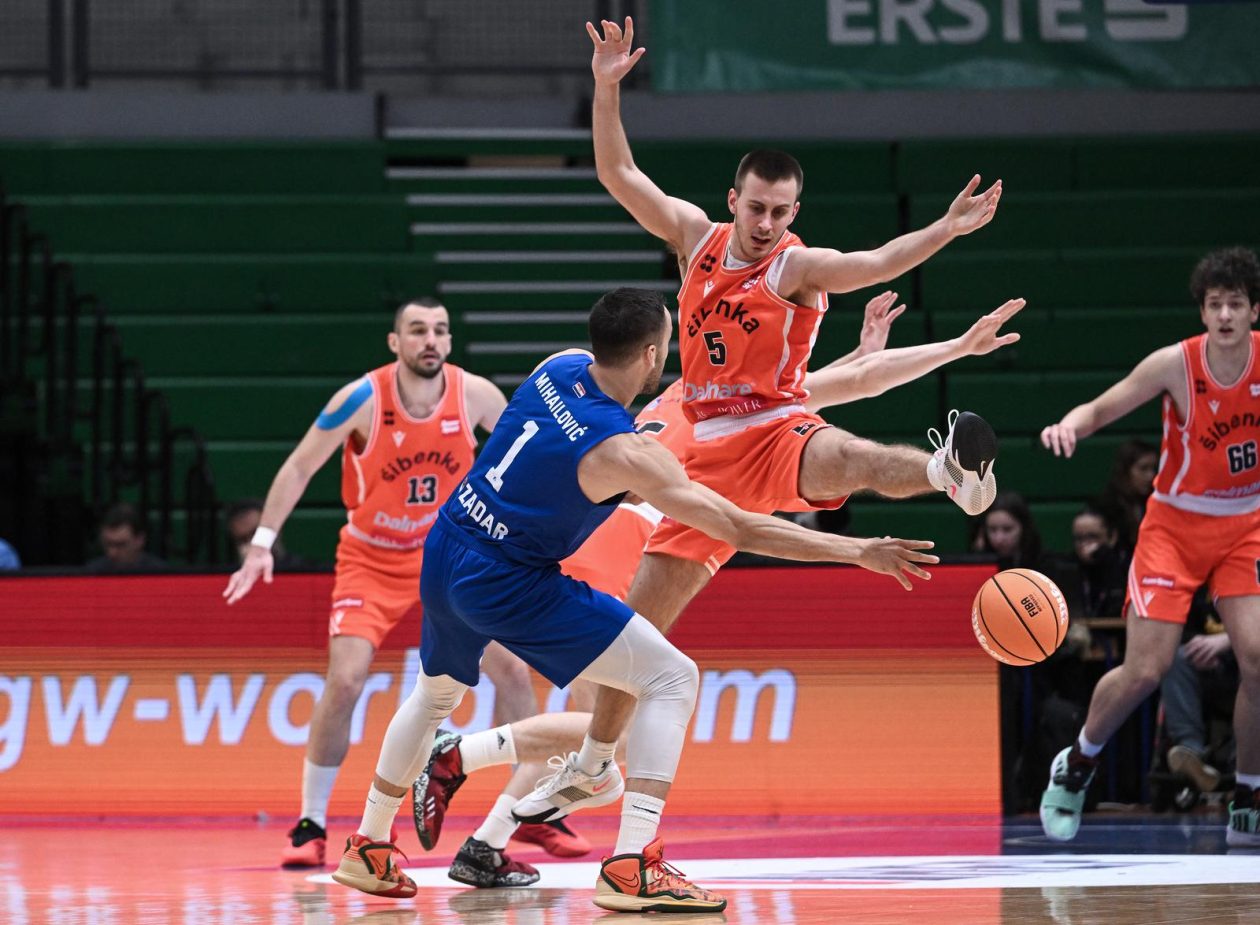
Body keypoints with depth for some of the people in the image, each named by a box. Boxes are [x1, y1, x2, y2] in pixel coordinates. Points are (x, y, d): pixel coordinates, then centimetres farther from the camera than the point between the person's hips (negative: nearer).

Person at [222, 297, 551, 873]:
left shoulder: (475, 395, -13)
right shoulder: (361, 399, -21)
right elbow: (299, 467, -11)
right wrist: (262, 544, -16)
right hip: (371, 560, -2)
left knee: (510, 668, -7)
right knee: (344, 680, -18)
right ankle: (310, 827, -5)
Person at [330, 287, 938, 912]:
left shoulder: (562, 367, -2)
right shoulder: (623, 452, -22)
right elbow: (740, 528, -22)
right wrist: (858, 551, -20)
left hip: (444, 554, 8)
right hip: (509, 586, -8)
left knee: (436, 694, 34)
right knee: (672, 679, -7)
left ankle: (369, 849, 44)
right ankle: (631, 868, -18)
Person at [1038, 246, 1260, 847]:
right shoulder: (1175, 365, -18)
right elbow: (1101, 408, -11)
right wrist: (1070, 425, -33)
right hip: (1174, 525, -2)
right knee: (1144, 670, -10)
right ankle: (1075, 767, 18)